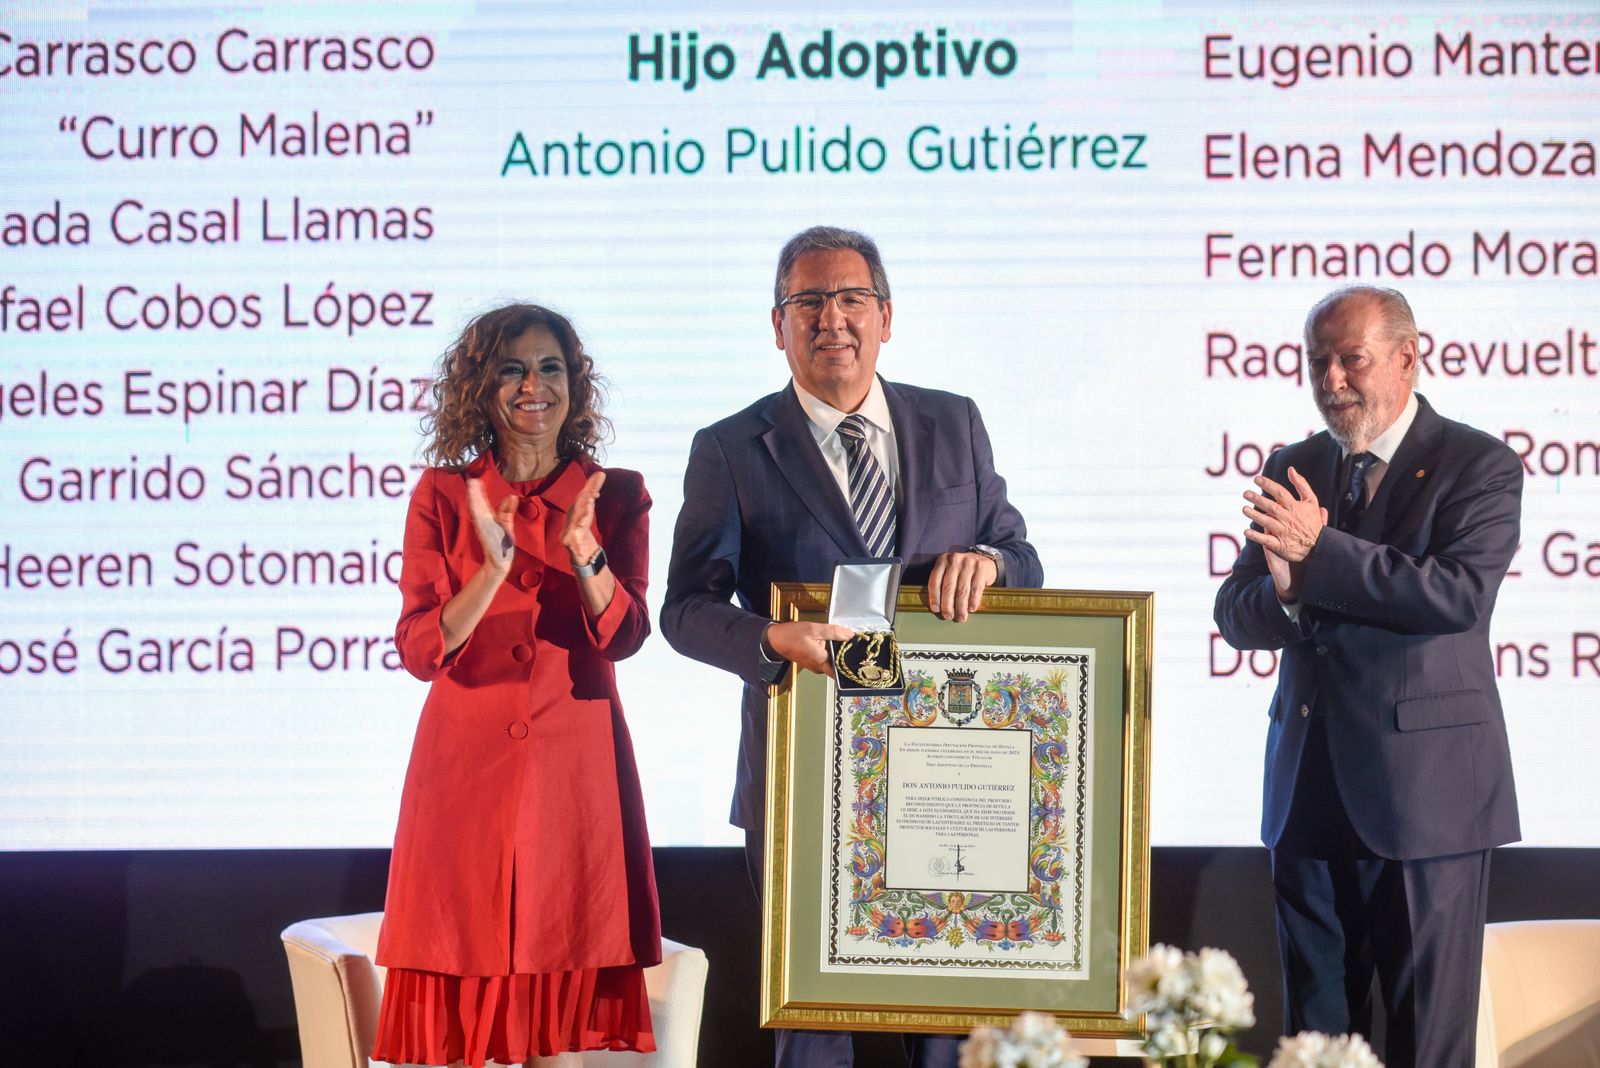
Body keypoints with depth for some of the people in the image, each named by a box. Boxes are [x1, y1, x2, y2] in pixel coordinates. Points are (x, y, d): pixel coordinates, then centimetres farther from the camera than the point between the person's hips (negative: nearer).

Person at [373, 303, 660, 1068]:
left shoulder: (617, 496, 5)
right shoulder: (442, 495, 3)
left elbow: (622, 634, -6)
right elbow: (420, 651, -5)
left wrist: (585, 553, -24)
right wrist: (492, 570, -20)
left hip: (576, 761, 0)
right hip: (467, 761, 0)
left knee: (569, 1005, 0)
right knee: (463, 1004, 0)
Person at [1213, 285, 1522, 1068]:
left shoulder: (1478, 466, -4)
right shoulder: (1293, 472, 11)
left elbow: (1462, 592, -20)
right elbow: (1236, 617, 7)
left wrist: (1319, 554, -21)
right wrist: (1283, 591, -17)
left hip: (1423, 789, -5)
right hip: (1310, 790, 5)